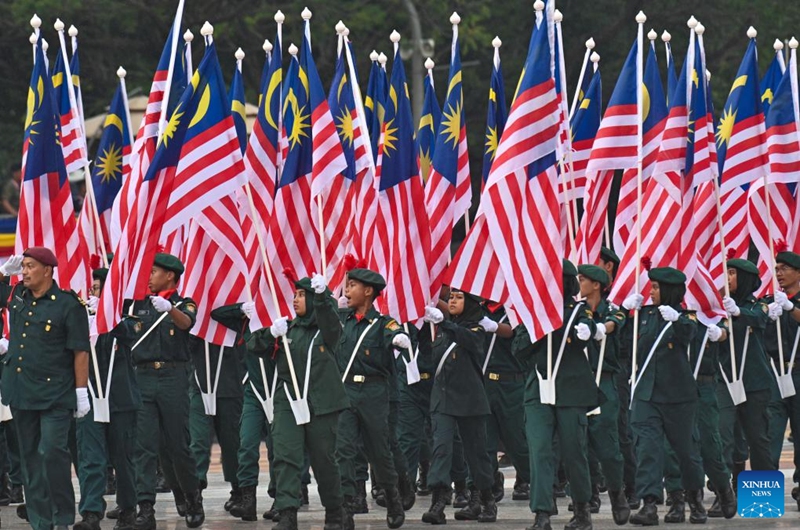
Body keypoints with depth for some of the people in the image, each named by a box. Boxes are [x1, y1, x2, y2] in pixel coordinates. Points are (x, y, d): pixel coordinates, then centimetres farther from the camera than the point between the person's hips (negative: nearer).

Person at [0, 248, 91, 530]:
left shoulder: (68, 305, -9)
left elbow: (80, 352, -10)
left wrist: (81, 392, -13)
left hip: (54, 396, -7)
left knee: (51, 452, -14)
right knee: (30, 457, 8)